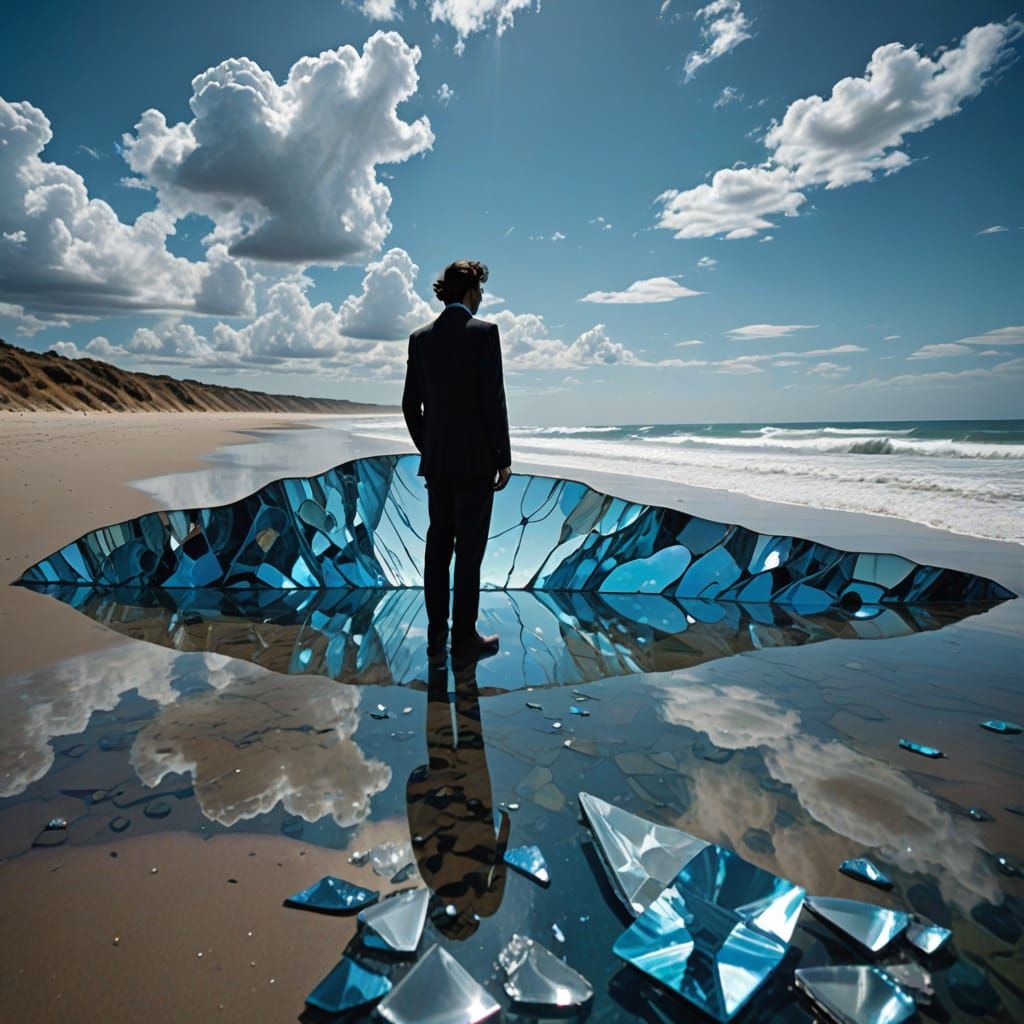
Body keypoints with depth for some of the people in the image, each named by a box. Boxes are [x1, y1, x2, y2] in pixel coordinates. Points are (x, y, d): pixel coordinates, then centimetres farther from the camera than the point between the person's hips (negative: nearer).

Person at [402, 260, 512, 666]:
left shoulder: (420, 338, 8)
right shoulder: (484, 332, -8)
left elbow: (411, 404, 10)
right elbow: (493, 400, -12)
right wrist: (504, 458, -6)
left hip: (436, 460, 5)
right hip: (475, 458, -5)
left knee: (438, 546, 10)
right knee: (469, 548, 1)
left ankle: (436, 636, 16)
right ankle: (464, 639, 8)